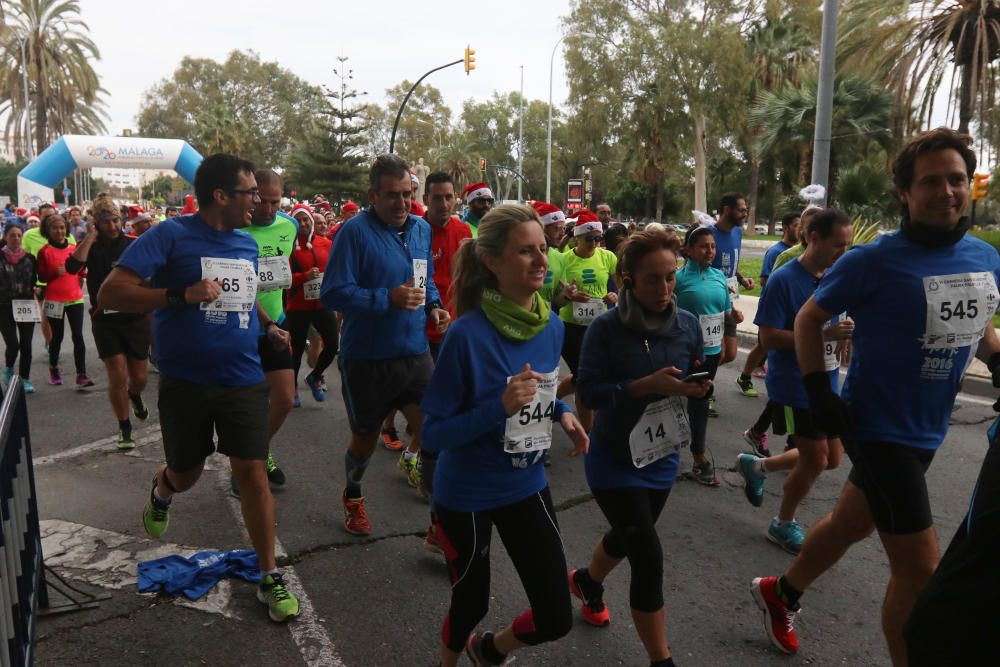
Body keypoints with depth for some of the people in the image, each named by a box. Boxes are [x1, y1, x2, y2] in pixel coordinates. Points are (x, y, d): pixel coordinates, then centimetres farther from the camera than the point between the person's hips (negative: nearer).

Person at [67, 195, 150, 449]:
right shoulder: (90, 246, -1)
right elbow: (73, 266, -21)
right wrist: (91, 235, -17)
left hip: (135, 318, 1)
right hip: (105, 320, -1)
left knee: (139, 377, 10)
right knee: (117, 376, -6)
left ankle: (135, 395, 47)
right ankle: (124, 429, 12)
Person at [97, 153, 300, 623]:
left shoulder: (247, 243, 7)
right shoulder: (171, 235, -11)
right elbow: (110, 294, -17)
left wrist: (267, 324, 11)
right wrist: (180, 294, -27)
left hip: (243, 380, 3)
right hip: (185, 383, -3)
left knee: (253, 473, -3)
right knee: (185, 474, 16)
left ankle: (269, 577, 10)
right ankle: (160, 492, 55)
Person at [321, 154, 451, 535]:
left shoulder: (421, 228, 6)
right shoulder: (355, 231, -14)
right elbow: (332, 293, -19)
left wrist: (433, 306, 1)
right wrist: (388, 299, -28)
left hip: (415, 354, 4)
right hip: (366, 358, -4)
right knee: (365, 439, 15)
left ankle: (413, 460, 26)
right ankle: (353, 497, 44)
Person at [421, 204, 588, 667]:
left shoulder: (552, 326, -5)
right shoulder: (467, 334, -25)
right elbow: (432, 435, -20)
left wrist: (562, 413, -6)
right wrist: (498, 407, -33)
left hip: (526, 486, 5)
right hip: (466, 495, -5)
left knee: (556, 618, 7)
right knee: (471, 604, 18)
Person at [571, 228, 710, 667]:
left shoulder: (688, 324, -5)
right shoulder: (606, 328, -19)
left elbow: (700, 381, 3)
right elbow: (588, 391, -22)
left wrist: (701, 386, -20)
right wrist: (647, 385, -33)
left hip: (662, 455, 6)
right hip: (615, 459, -5)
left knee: (627, 537, 25)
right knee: (649, 560, -7)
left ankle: (587, 581, 58)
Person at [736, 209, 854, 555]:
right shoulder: (784, 280, -17)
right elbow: (768, 337, -21)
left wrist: (842, 336, -6)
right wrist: (824, 334, -27)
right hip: (794, 387, -8)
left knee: (832, 458, 14)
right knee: (816, 459, 2)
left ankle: (757, 466, 33)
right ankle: (783, 524, 26)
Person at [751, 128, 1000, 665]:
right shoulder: (874, 261, -17)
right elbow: (808, 319, -7)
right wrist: (818, 391, -16)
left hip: (927, 432, 7)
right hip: (878, 427, -7)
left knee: (849, 524, 24)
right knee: (920, 570, -2)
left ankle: (779, 592, 49)